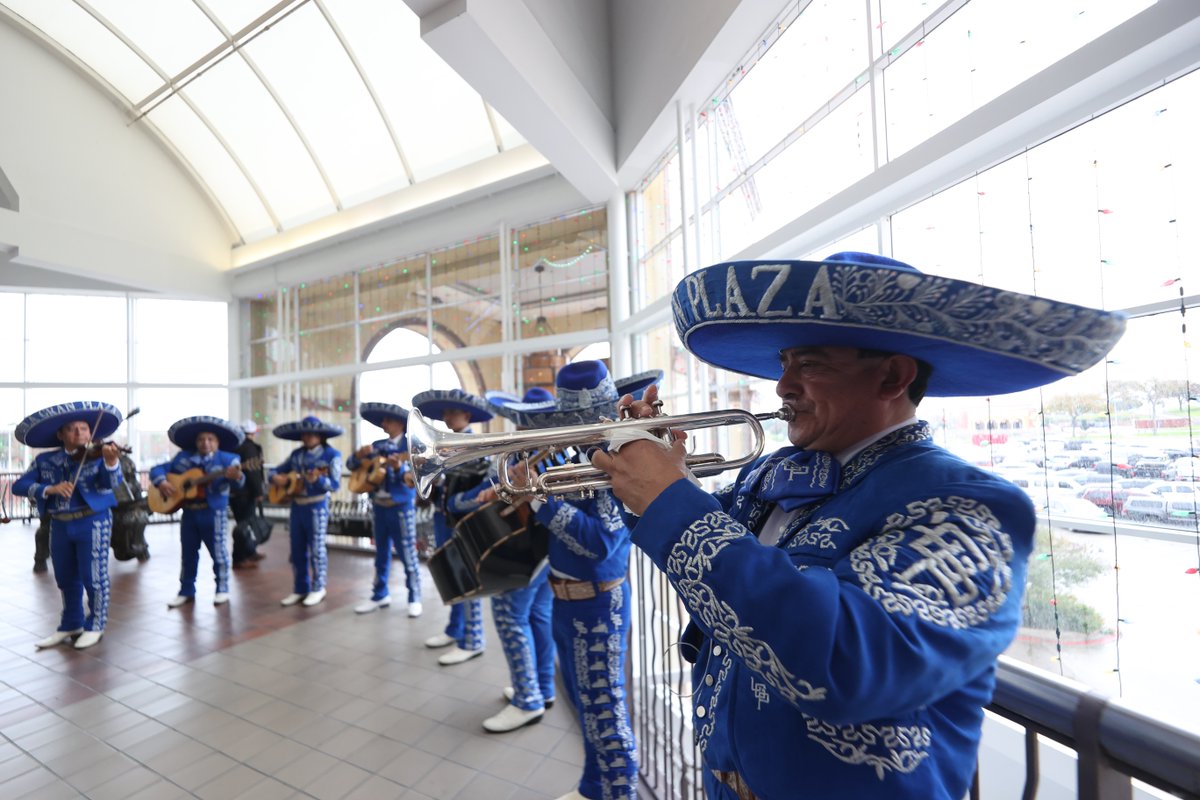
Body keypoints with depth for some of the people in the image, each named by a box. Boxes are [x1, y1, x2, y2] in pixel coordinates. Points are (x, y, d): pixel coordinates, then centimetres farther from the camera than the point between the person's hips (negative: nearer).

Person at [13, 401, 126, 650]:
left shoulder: (98, 455, -7)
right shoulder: (45, 460, 4)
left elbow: (110, 483, -22)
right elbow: (19, 486, -1)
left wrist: (111, 462, -43)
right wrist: (50, 489, -20)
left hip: (93, 522, -4)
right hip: (59, 525, 5)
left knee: (93, 576, 1)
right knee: (66, 579, 17)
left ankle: (95, 625, 17)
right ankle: (70, 625, 33)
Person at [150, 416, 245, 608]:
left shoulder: (227, 459, -8)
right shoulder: (183, 458, 7)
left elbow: (238, 480, -23)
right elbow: (158, 469, 12)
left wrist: (236, 477, -48)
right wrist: (162, 483, -9)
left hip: (214, 512, -5)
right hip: (189, 512, 5)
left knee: (219, 551, 1)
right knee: (188, 552, 15)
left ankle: (222, 589, 16)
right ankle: (186, 591, 29)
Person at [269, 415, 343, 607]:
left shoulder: (331, 454, -9)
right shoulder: (296, 454, 10)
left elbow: (335, 484, -17)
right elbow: (277, 470, 17)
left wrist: (318, 479, -34)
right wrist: (276, 477, -5)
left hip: (317, 506, -6)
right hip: (297, 505, 6)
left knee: (316, 548, 1)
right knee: (297, 550, 12)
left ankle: (318, 588, 15)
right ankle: (300, 589, 24)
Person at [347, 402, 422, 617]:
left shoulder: (410, 445, -7)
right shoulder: (377, 446, 10)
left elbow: (412, 479, -15)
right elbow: (351, 465, 12)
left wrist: (399, 468, -34)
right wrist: (360, 454, -8)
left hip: (401, 507, -6)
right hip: (379, 506, 6)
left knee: (407, 555, 0)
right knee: (382, 554, 16)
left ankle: (414, 599, 11)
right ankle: (380, 595, 29)